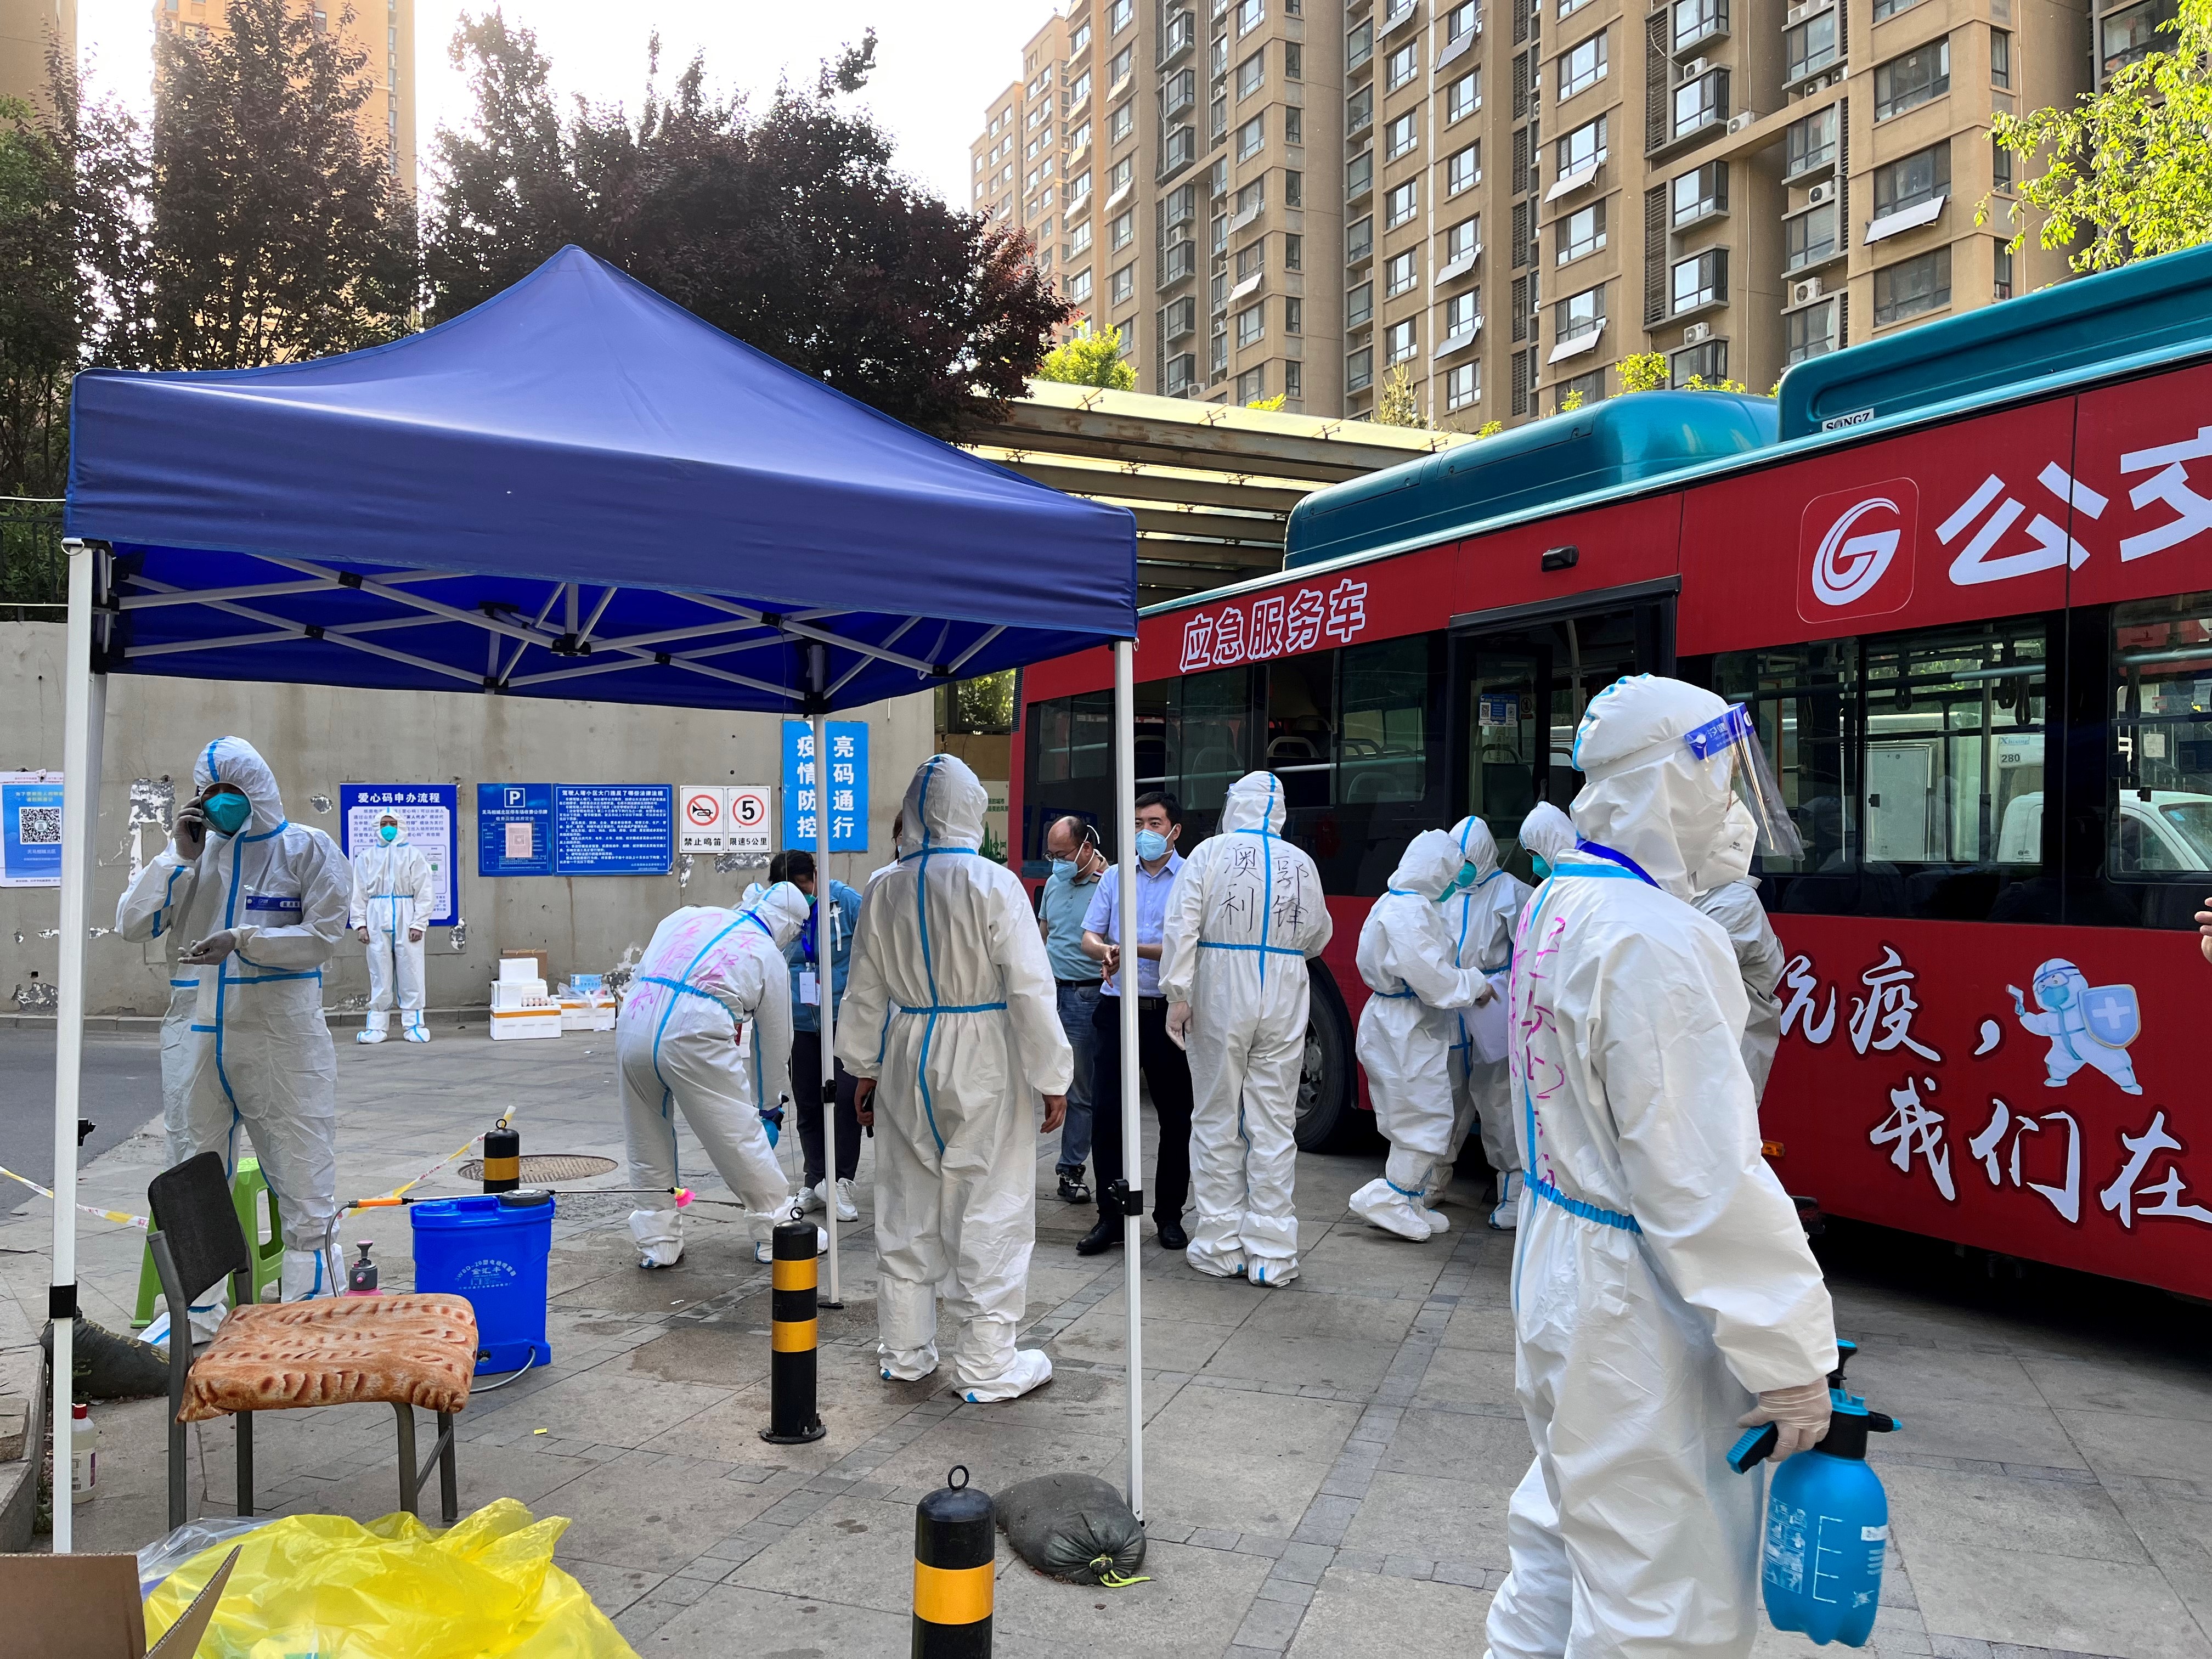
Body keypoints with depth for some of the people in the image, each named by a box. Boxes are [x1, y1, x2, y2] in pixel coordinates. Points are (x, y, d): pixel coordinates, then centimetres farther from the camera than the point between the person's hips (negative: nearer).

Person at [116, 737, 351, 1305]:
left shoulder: (308, 848, 0)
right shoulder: (192, 849, 12)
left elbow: (323, 936, -8)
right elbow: (133, 924, 4)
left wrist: (242, 940, -19)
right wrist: (181, 856, -5)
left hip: (283, 1043, -4)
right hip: (200, 1040, 4)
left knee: (305, 1184, -3)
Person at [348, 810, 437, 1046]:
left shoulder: (413, 854, 5)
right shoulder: (367, 856, 11)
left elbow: (424, 891, 0)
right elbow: (359, 892, 9)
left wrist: (418, 923, -7)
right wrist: (360, 924, 0)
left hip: (406, 921, -2)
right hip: (377, 921, 2)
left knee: (410, 973, 0)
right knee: (379, 975, 4)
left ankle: (413, 1024, 7)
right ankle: (377, 1025, 10)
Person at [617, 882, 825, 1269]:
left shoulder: (687, 915, 25)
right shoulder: (769, 956, 14)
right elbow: (774, 1041, 20)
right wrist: (767, 1105, 32)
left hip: (633, 1024, 5)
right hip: (693, 1037, -5)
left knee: (648, 1142, 19)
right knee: (741, 1137, 8)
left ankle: (657, 1241, 27)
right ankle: (778, 1231, 18)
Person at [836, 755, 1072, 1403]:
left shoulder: (885, 891, 1)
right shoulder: (994, 885, -14)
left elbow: (866, 991, 10)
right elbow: (1029, 989, -15)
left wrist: (865, 1068, 21)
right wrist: (1052, 1078, -7)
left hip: (907, 1061, 5)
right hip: (982, 1064, -5)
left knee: (906, 1209, 15)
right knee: (990, 1211, 4)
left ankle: (905, 1351, 27)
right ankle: (987, 1366, 12)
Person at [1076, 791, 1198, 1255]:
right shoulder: (1114, 877, 13)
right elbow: (1089, 938, 10)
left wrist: (1132, 949, -18)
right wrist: (1106, 951, -13)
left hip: (1169, 1011, -3)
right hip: (1116, 1008, 3)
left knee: (1176, 1117, 5)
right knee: (1105, 1112, -1)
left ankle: (1170, 1216, 19)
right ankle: (1111, 1217, 9)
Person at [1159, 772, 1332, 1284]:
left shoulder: (1210, 853, -4)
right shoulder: (1302, 863, 5)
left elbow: (1183, 927, -12)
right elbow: (1318, 938, 14)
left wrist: (1177, 994, -10)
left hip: (1219, 1000, -2)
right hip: (1284, 1004, 2)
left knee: (1217, 1122, 8)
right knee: (1274, 1125, 6)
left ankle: (1221, 1247, 14)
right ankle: (1271, 1254, 9)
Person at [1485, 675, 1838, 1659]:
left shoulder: (1555, 906, 6)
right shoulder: (1657, 941, -24)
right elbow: (1705, 1180, -25)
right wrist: (1789, 1357, -17)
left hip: (1561, 1264, 10)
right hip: (1639, 1313, -9)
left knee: (1564, 1529, 24)